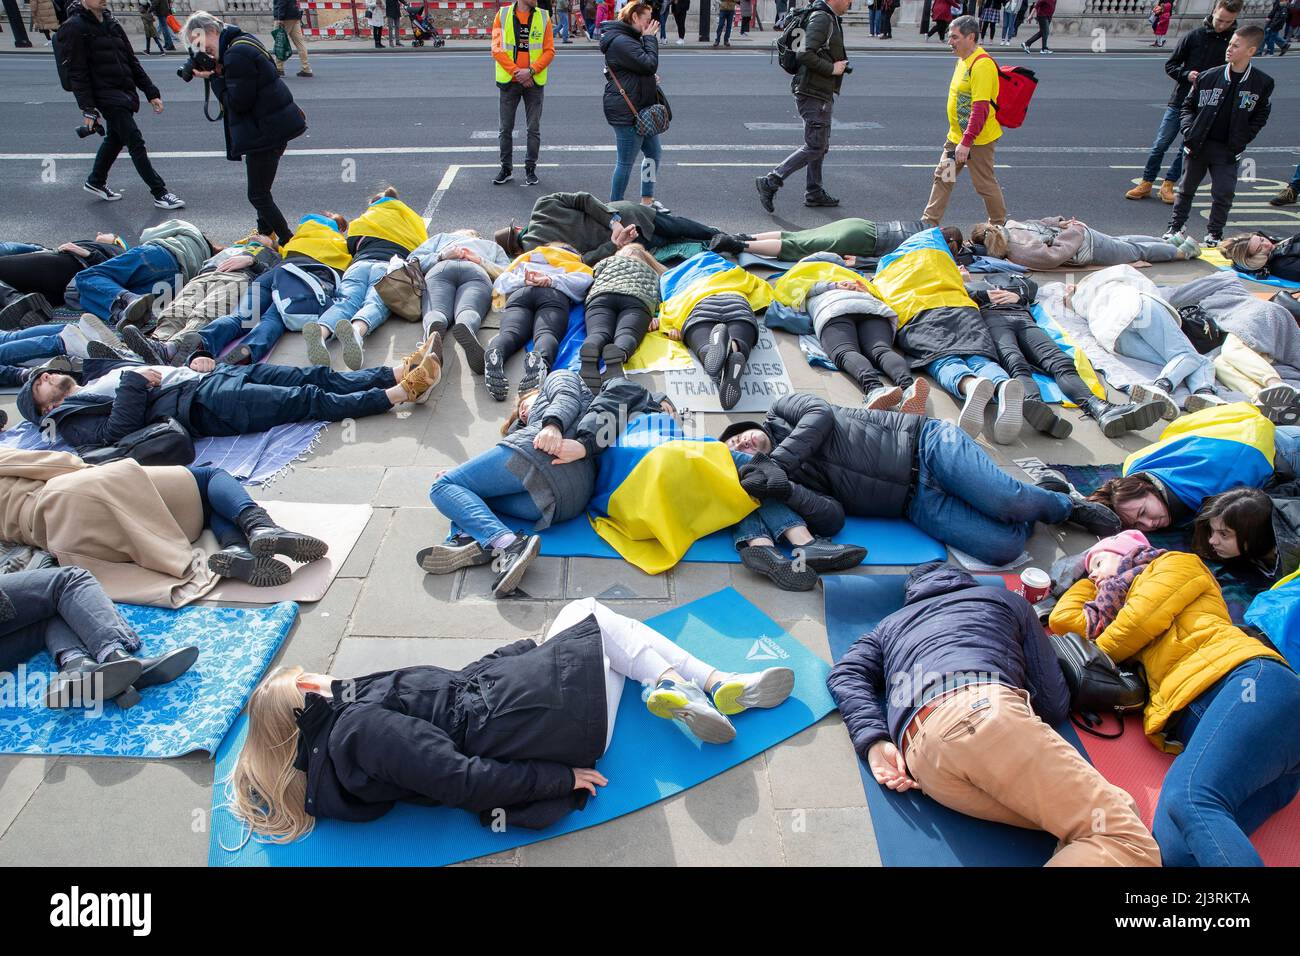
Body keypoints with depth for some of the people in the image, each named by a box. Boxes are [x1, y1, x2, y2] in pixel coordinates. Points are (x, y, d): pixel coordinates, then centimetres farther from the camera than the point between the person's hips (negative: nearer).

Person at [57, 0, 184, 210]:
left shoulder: (111, 23, 13)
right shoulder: (74, 27, -10)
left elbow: (131, 61, 17)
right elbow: (76, 73, -12)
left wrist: (151, 92, 11)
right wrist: (88, 109, -17)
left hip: (124, 93, 8)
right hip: (106, 95, -8)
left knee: (114, 138, 19)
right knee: (135, 142, -10)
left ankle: (96, 182, 37)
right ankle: (160, 194, -6)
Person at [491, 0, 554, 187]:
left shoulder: (543, 17, 1)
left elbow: (549, 51, -3)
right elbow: (497, 49, -5)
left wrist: (531, 70, -15)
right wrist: (516, 72, -13)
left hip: (534, 82, 0)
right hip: (508, 81, 0)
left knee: (534, 128, 4)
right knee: (505, 128, 6)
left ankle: (530, 168, 16)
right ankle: (506, 168, 18)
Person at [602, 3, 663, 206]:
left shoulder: (630, 38, 17)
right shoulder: (621, 41, -18)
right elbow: (649, 64, -24)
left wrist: (651, 80, 5)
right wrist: (650, 38, -11)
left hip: (641, 110, 11)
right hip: (627, 113, -11)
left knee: (654, 153, 16)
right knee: (626, 162, -4)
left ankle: (647, 201, 25)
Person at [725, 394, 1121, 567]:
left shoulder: (782, 411, 6)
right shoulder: (789, 481, 6)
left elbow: (821, 414, -16)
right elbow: (832, 519, -10)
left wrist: (775, 460, -23)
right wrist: (780, 488, -25)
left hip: (925, 443, -1)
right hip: (919, 506, 2)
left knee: (1007, 501, -24)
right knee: (1004, 547, -19)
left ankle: (1064, 503, 10)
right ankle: (1033, 504, 14)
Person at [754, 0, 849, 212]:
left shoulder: (830, 19, 15)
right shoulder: (821, 19, -16)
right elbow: (805, 55, -27)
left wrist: (841, 64, 8)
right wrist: (832, 69, -18)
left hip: (822, 94, 11)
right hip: (813, 94, -11)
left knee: (820, 146, 16)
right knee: (815, 147, -9)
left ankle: (814, 192, 24)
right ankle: (770, 182, -8)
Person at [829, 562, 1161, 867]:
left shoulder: (890, 624, 39)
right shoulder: (1004, 598, 33)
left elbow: (844, 676, 20)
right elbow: (1053, 702, 25)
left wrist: (874, 741, 7)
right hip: (987, 708, -4)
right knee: (1130, 840, -5)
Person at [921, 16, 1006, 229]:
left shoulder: (982, 64, -22)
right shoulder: (963, 59, 9)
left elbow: (981, 108, -27)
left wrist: (966, 142, -31)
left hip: (978, 139, -9)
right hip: (957, 136, 9)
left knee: (985, 183, 2)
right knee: (942, 177, 13)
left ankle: (1000, 226, 18)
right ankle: (929, 221, 22)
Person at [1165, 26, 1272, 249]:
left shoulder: (1262, 83, -3)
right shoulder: (1208, 77, -5)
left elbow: (1260, 116, 7)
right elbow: (1188, 106, 6)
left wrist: (1241, 141, -4)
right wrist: (1189, 131, -7)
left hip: (1228, 149, 0)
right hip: (1199, 145, 0)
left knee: (1224, 194, -3)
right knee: (1187, 189, 13)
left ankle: (1214, 234, 13)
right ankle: (1175, 228, 28)